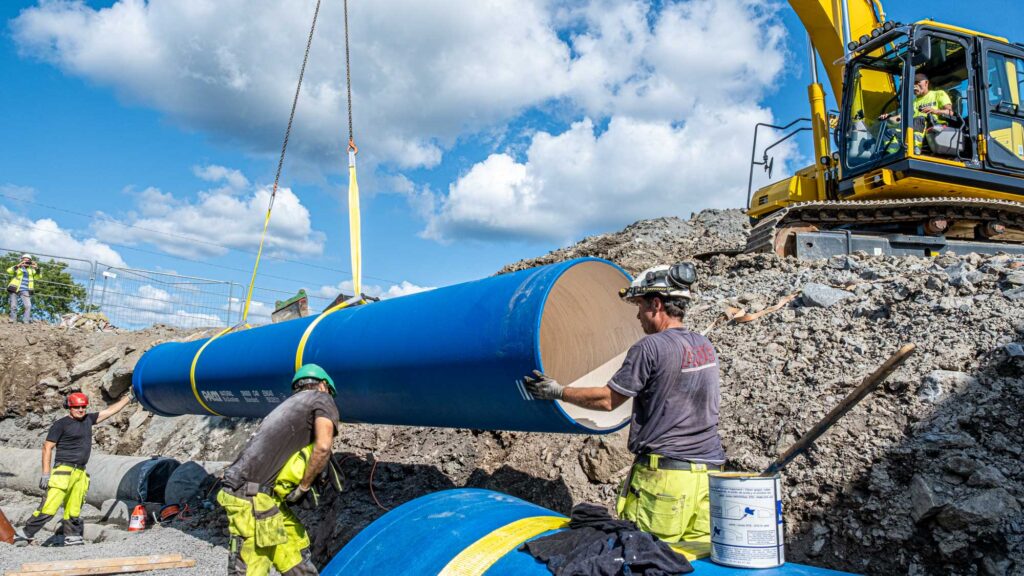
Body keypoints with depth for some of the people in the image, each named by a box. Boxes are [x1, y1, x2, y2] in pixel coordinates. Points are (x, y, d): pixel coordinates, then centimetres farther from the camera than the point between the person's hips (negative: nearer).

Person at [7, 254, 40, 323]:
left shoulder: (31, 270, 18)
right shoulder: (17, 268, 7)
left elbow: (38, 276, 7)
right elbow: (9, 271, -11)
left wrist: (37, 268, -10)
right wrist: (18, 265, -24)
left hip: (25, 290, 2)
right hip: (15, 289, -2)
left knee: (28, 306, -15)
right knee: (13, 306, -1)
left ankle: (26, 322, -14)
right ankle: (13, 321, 8)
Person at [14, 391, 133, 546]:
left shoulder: (88, 420, 14)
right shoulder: (61, 424, -3)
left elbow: (111, 410, 23)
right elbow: (47, 448, -5)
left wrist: (129, 397, 26)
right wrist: (45, 473, -11)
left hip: (80, 473, 6)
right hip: (64, 471, -6)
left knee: (73, 511, 9)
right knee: (49, 509, -11)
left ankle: (72, 538, 16)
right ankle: (24, 535, -1)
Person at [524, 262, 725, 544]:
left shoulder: (650, 347, -12)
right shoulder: (706, 346, 10)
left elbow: (607, 399, -6)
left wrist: (558, 392, 6)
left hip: (664, 471, -7)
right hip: (709, 469, 7)